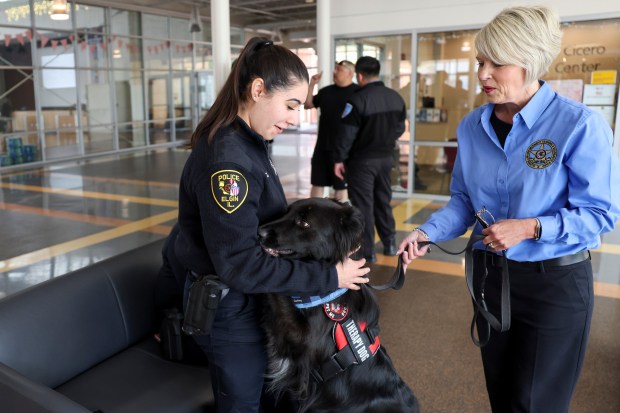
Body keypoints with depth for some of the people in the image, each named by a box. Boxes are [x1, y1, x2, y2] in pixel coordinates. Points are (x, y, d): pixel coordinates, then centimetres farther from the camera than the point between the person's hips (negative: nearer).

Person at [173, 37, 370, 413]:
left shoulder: (249, 141, 2)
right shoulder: (226, 159, -29)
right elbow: (241, 265, -29)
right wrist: (328, 277, -25)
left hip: (251, 299, 9)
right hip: (230, 311, -9)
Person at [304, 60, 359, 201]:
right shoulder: (326, 91, 10)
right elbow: (307, 105, 15)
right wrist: (311, 85, 3)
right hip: (322, 146, 5)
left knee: (341, 186, 7)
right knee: (317, 183, 12)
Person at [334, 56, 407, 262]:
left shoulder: (358, 99, -19)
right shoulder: (396, 97, 2)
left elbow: (347, 133, -16)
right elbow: (399, 128, 11)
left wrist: (340, 159, -7)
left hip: (362, 160, -6)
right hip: (386, 158, 6)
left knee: (363, 205, 2)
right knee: (383, 201, 19)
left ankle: (367, 252, 7)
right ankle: (389, 244, 28)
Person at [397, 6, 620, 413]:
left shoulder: (579, 125, -19)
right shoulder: (472, 125, -3)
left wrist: (530, 227, -25)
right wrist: (428, 232, -11)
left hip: (555, 283, -5)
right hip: (490, 273, 5)